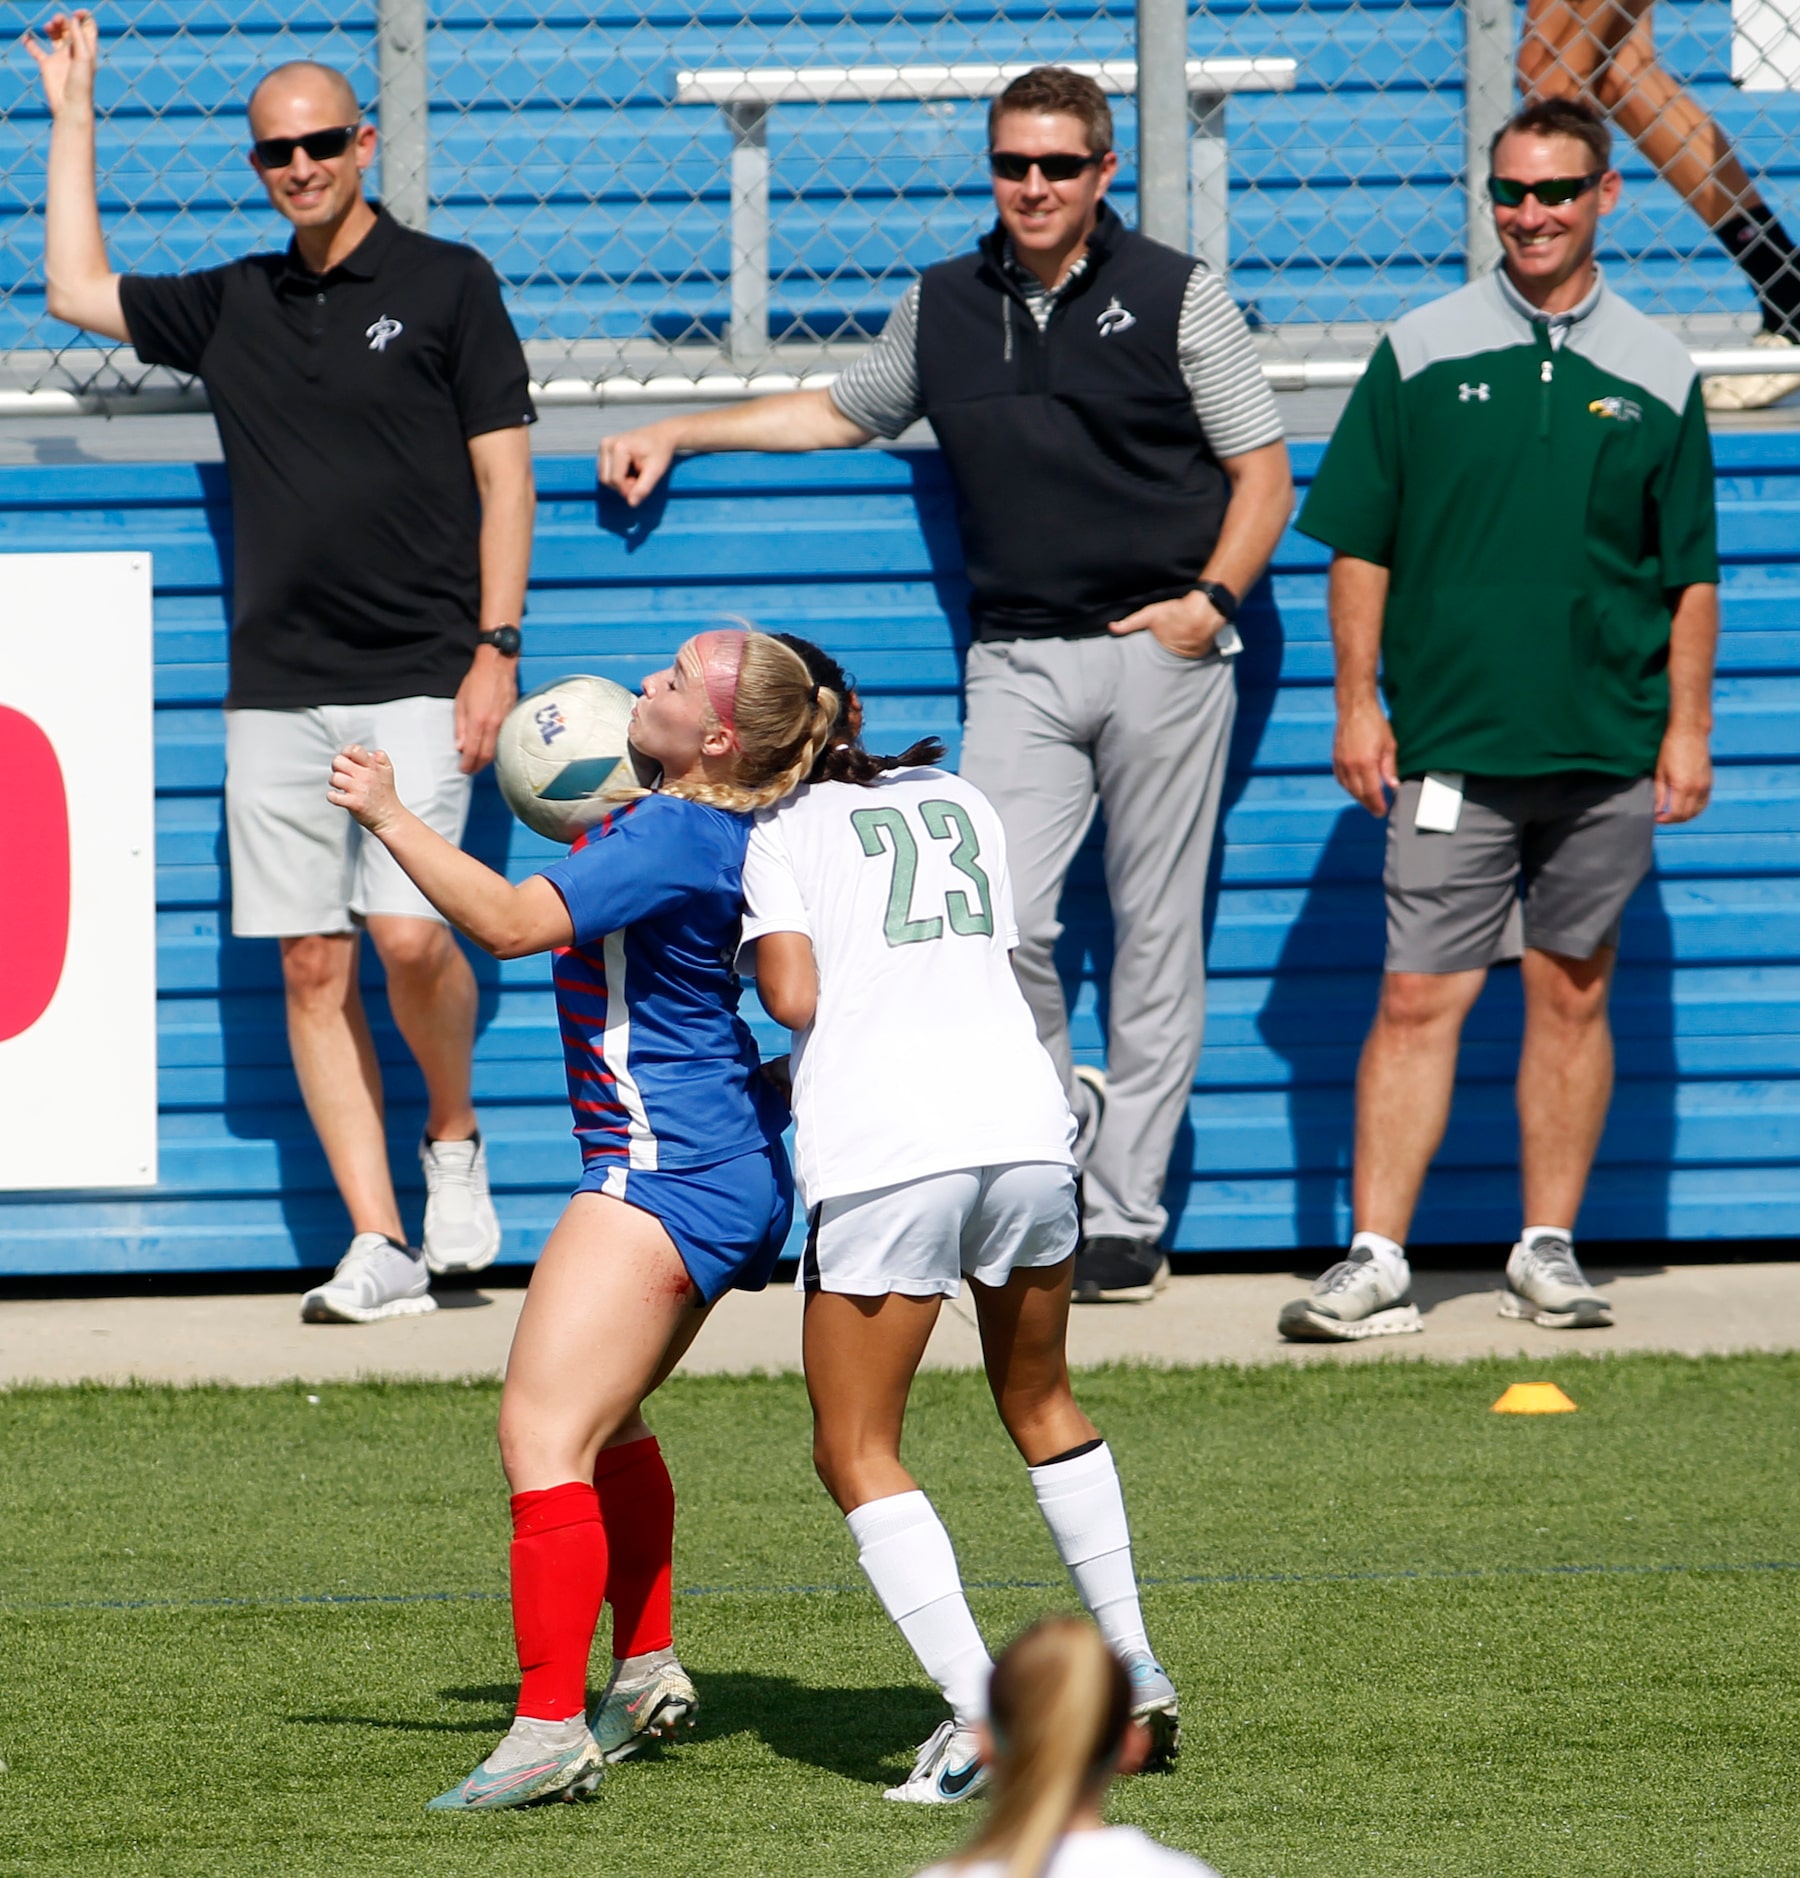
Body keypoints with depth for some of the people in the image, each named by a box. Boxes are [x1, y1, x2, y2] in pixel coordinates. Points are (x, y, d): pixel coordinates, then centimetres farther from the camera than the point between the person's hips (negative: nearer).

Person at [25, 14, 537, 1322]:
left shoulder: (446, 283, 2)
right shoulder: (234, 305, 13)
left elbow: (506, 475, 0)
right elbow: (77, 292, 19)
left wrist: (495, 649, -7)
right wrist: (74, 120, 20)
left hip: (416, 677, -4)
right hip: (277, 688, 4)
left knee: (409, 931, -18)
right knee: (314, 964, 0)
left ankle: (455, 1139, 11)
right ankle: (380, 1248, 2)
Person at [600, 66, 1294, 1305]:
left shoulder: (1177, 296, 4)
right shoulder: (945, 309, 14)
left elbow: (1265, 473, 5)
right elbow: (843, 412, 29)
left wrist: (1211, 599, -10)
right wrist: (674, 437, 22)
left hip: (1162, 653, -3)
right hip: (1019, 658, 3)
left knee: (1155, 936, -1)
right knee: (1002, 923, -14)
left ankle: (1127, 1218, 4)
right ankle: (1063, 1126, 9)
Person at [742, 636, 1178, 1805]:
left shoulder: (778, 832, 6)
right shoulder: (961, 801, 22)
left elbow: (795, 998, -6)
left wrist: (757, 949, 16)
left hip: (882, 1147, -5)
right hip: (1024, 1124, 5)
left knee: (856, 1450, 5)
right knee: (1041, 1404, 26)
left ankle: (978, 1712, -9)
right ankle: (1135, 1672, 27)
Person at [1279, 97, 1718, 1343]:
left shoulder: (1656, 375, 6)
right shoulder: (1420, 354, 4)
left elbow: (1692, 575, 9)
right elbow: (1361, 547, 6)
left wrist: (1688, 724, 3)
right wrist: (1358, 702, 0)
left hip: (1608, 747, 1)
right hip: (1452, 742, -1)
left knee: (1573, 995, 7)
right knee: (1421, 997, -4)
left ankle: (1550, 1250, 15)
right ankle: (1378, 1263, -5)